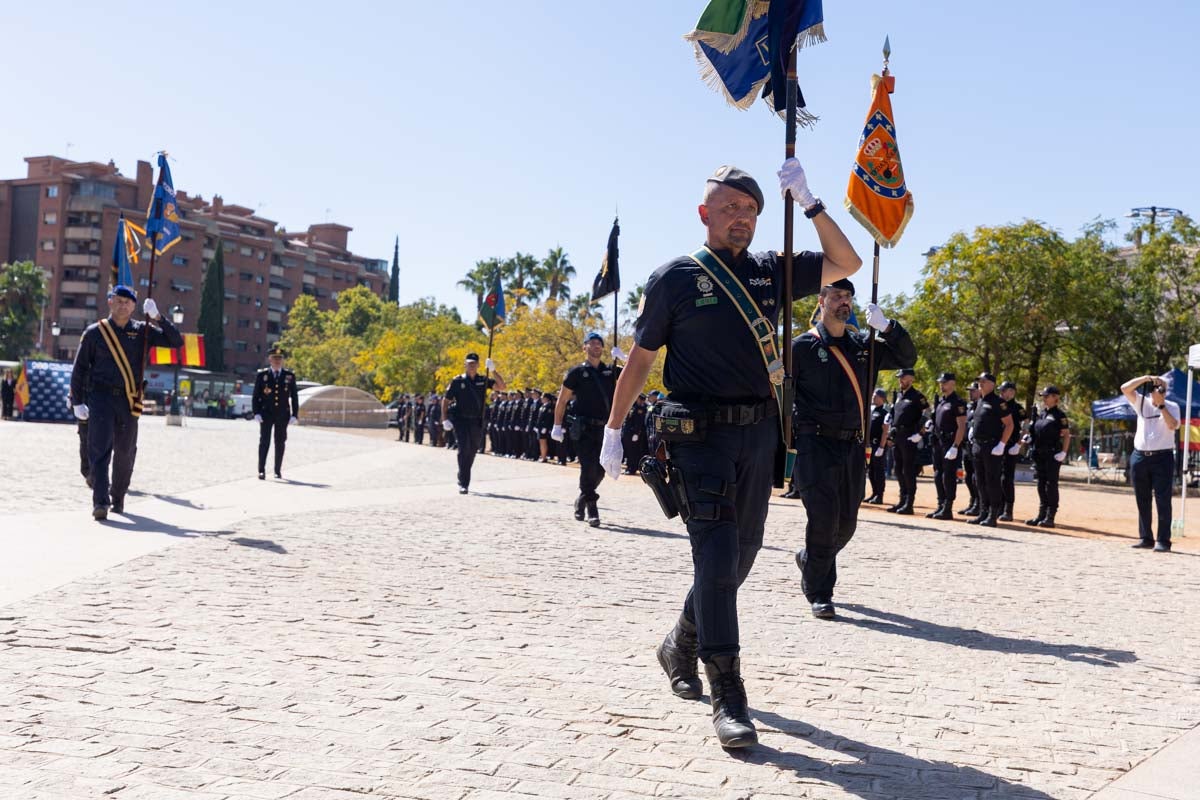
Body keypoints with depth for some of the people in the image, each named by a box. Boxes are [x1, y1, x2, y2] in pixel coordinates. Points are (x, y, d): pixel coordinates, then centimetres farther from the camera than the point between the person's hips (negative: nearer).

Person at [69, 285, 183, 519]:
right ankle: (100, 502, -19)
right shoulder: (95, 332, 4)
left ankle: (118, 497, 29)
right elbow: (79, 367, 7)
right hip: (101, 397, -2)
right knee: (100, 449, -13)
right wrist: (77, 402, 3)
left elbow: (176, 342, 0)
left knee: (125, 452, 10)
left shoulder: (142, 331, 8)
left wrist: (157, 317, -11)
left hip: (129, 401, 2)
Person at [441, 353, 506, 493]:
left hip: (476, 422, 4)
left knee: (472, 450, 13)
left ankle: (463, 478, 32)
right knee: (464, 448, -15)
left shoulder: (483, 380, 6)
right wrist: (444, 419, -7)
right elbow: (446, 400, 2)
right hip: (460, 420, -4)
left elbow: (501, 387, -3)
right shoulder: (457, 381, -1)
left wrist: (493, 371, -13)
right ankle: (463, 483, -14)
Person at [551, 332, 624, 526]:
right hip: (585, 429, -4)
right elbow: (562, 401, 6)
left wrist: (624, 358, -8)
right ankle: (592, 510, -6)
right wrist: (557, 426, 2)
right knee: (588, 468, -11)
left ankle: (582, 500, 30)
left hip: (606, 429, 4)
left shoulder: (611, 371, 13)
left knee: (600, 470, 8)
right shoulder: (577, 372, 4)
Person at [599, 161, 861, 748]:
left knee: (741, 554, 13)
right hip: (700, 433, -5)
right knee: (716, 555, -10)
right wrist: (613, 429, 6)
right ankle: (727, 697, -6)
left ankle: (682, 645, 35)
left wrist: (809, 204, 0)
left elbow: (845, 264, 11)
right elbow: (640, 358, 5)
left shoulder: (770, 273, 12)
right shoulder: (674, 278, 0)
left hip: (759, 433, 5)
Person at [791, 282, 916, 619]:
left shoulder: (863, 345, 13)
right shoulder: (802, 347, -2)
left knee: (846, 523, 10)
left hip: (853, 446, 5)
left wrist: (886, 327, -8)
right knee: (823, 517, -12)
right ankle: (819, 594, 1)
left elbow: (907, 358, 8)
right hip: (815, 444, -5)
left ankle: (809, 560, 38)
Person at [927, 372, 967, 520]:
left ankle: (948, 509, -1)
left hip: (950, 443, -8)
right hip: (938, 442, 8)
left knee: (948, 477, -5)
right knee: (938, 476, 11)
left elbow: (961, 427, -15)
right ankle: (941, 506, 18)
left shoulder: (957, 403, -10)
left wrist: (955, 447, -21)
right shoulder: (939, 401, 15)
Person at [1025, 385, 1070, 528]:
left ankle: (1050, 517, -3)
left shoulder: (1059, 415, -5)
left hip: (1052, 454, -7)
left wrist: (1063, 453, -16)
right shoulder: (1040, 413, 16)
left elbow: (1066, 434, -8)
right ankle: (1041, 515, 17)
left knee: (1051, 484, -5)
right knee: (1041, 484, 11)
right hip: (1039, 453, 7)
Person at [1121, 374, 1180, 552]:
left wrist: (1161, 405, -15)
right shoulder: (1142, 402, 8)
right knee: (1142, 501, 8)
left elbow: (1172, 425, -16)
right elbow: (1125, 388, -4)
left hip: (1162, 458, -3)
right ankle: (1146, 538, 16)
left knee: (1163, 501, -5)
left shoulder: (1172, 406, 2)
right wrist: (1146, 378, -12)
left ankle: (1163, 541, -5)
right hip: (1139, 457, 3)